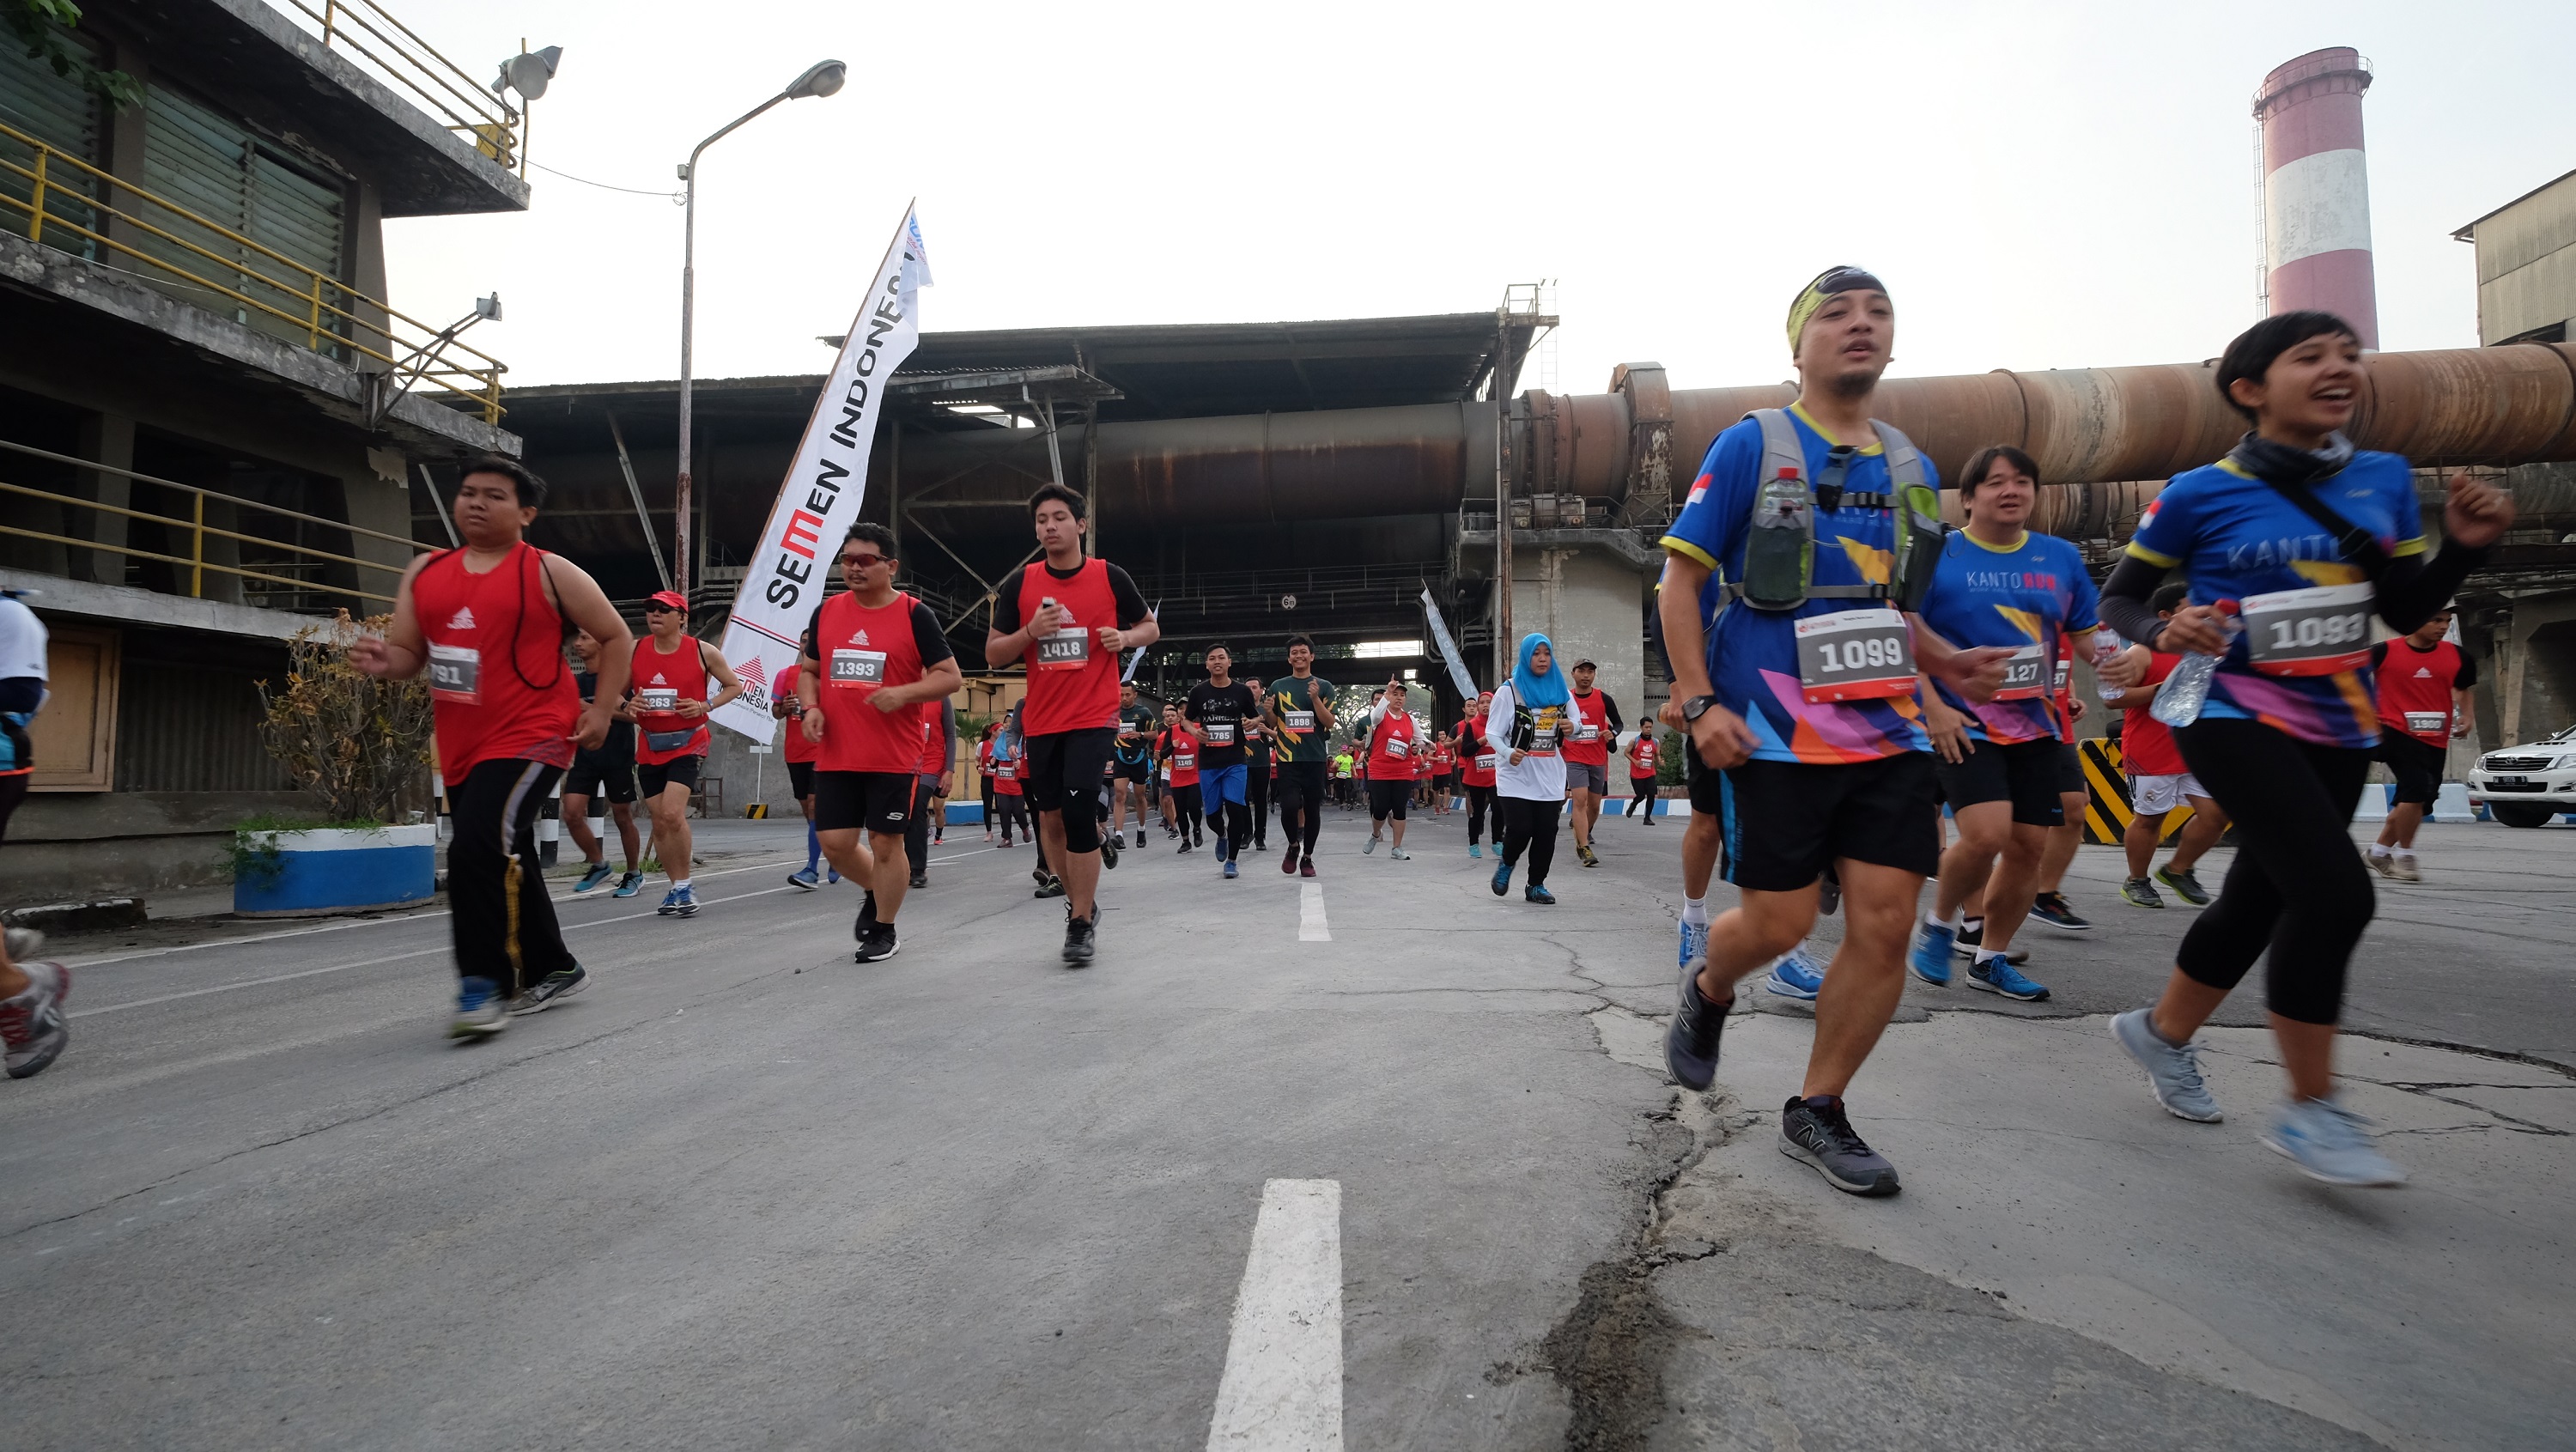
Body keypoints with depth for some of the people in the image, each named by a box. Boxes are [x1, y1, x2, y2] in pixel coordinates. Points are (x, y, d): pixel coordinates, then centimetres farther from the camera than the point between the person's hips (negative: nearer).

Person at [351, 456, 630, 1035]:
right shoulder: (425, 573, 11)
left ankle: (484, 986, -12)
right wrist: (383, 659, -9)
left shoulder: (548, 573, -4)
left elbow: (617, 638, 0)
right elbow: (409, 654, 14)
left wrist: (602, 710, -6)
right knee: (507, 863, 16)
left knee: (478, 851, -23)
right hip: (461, 747, 7)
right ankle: (554, 970, 33)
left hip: (528, 738, -7)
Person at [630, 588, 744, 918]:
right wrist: (629, 705, -7)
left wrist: (706, 706, -12)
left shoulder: (703, 651, -5)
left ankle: (683, 887, -4)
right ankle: (676, 887, 22)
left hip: (688, 743, -4)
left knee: (672, 813, -20)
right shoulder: (635, 650, 3)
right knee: (660, 823, 6)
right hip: (649, 745, 4)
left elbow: (734, 686, 5)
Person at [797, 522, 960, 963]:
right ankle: (877, 893, 35)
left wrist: (903, 693, -21)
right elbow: (808, 670, 19)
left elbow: (950, 677, -6)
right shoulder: (826, 612, 8)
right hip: (836, 755, 4)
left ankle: (884, 931, 20)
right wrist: (811, 708, -1)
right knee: (834, 842, 5)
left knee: (886, 843, 3)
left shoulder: (915, 614, -6)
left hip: (896, 757, -4)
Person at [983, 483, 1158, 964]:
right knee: (1051, 817, 9)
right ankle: (1079, 902, 30)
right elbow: (992, 654, 4)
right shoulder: (1019, 584, 2)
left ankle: (1082, 923, -3)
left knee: (1078, 810, -15)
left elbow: (1151, 628, 10)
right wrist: (1030, 632, -15)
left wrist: (1125, 637, -12)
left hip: (1094, 717, -3)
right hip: (1041, 721, 4)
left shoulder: (1110, 577, -2)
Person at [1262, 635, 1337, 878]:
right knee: (1289, 806, -13)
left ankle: (1307, 857, 19)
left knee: (1312, 809, 4)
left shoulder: (1324, 687, 6)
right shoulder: (1278, 686, 9)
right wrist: (1268, 711, -9)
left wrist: (1315, 698, -16)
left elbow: (1329, 723, -2)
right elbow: (1271, 724, 13)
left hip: (1315, 757, 0)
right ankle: (1293, 845, 14)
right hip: (1288, 758, 0)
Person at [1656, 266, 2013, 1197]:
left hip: (1886, 729, 5)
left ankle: (1816, 1112, 17)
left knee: (1886, 924, 0)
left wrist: (1945, 663, 4)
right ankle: (1707, 988, 33)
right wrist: (1699, 704, -12)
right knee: (1779, 922, -3)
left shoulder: (1909, 467, 15)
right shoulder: (1752, 445, -2)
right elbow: (1679, 578, -4)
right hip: (1770, 733, -5)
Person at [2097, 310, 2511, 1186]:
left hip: (2337, 728, 6)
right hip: (2234, 716, -6)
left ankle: (2161, 1032, 36)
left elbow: (2406, 614, 12)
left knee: (2257, 901, 12)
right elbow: (2118, 599, -2)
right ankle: (2312, 1112, -3)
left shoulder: (2385, 479, 6)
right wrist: (2164, 634, -22)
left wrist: (2463, 546, -5)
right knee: (2334, 893, -18)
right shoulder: (2199, 494, -8)